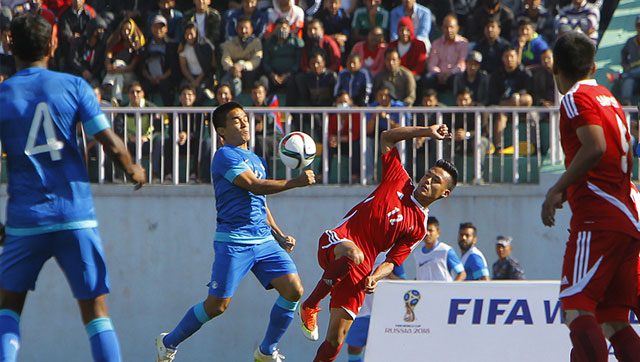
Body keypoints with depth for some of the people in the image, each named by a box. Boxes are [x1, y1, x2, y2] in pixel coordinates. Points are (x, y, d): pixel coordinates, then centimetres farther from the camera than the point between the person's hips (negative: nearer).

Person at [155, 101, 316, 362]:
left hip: (264, 239, 7)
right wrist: (295, 182, -20)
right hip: (234, 241, -7)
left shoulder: (256, 160, 20)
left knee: (293, 290, -7)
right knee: (217, 305, -8)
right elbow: (254, 185, -19)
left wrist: (280, 236, 19)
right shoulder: (225, 156, -7)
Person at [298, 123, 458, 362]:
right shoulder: (399, 181, 10)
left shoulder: (419, 228, 10)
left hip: (360, 272, 1)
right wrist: (426, 132, 11)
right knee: (354, 255, -39)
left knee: (335, 340, -6)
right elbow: (387, 137, 16)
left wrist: (375, 278, -15)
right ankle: (310, 305, -22)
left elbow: (393, 260, 5)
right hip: (336, 242, -1)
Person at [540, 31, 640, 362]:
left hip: (597, 219, -9)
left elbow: (595, 147, -19)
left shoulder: (576, 98, -4)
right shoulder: (610, 100, 21)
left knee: (576, 308, -15)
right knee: (612, 319, 9)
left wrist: (557, 189, -13)